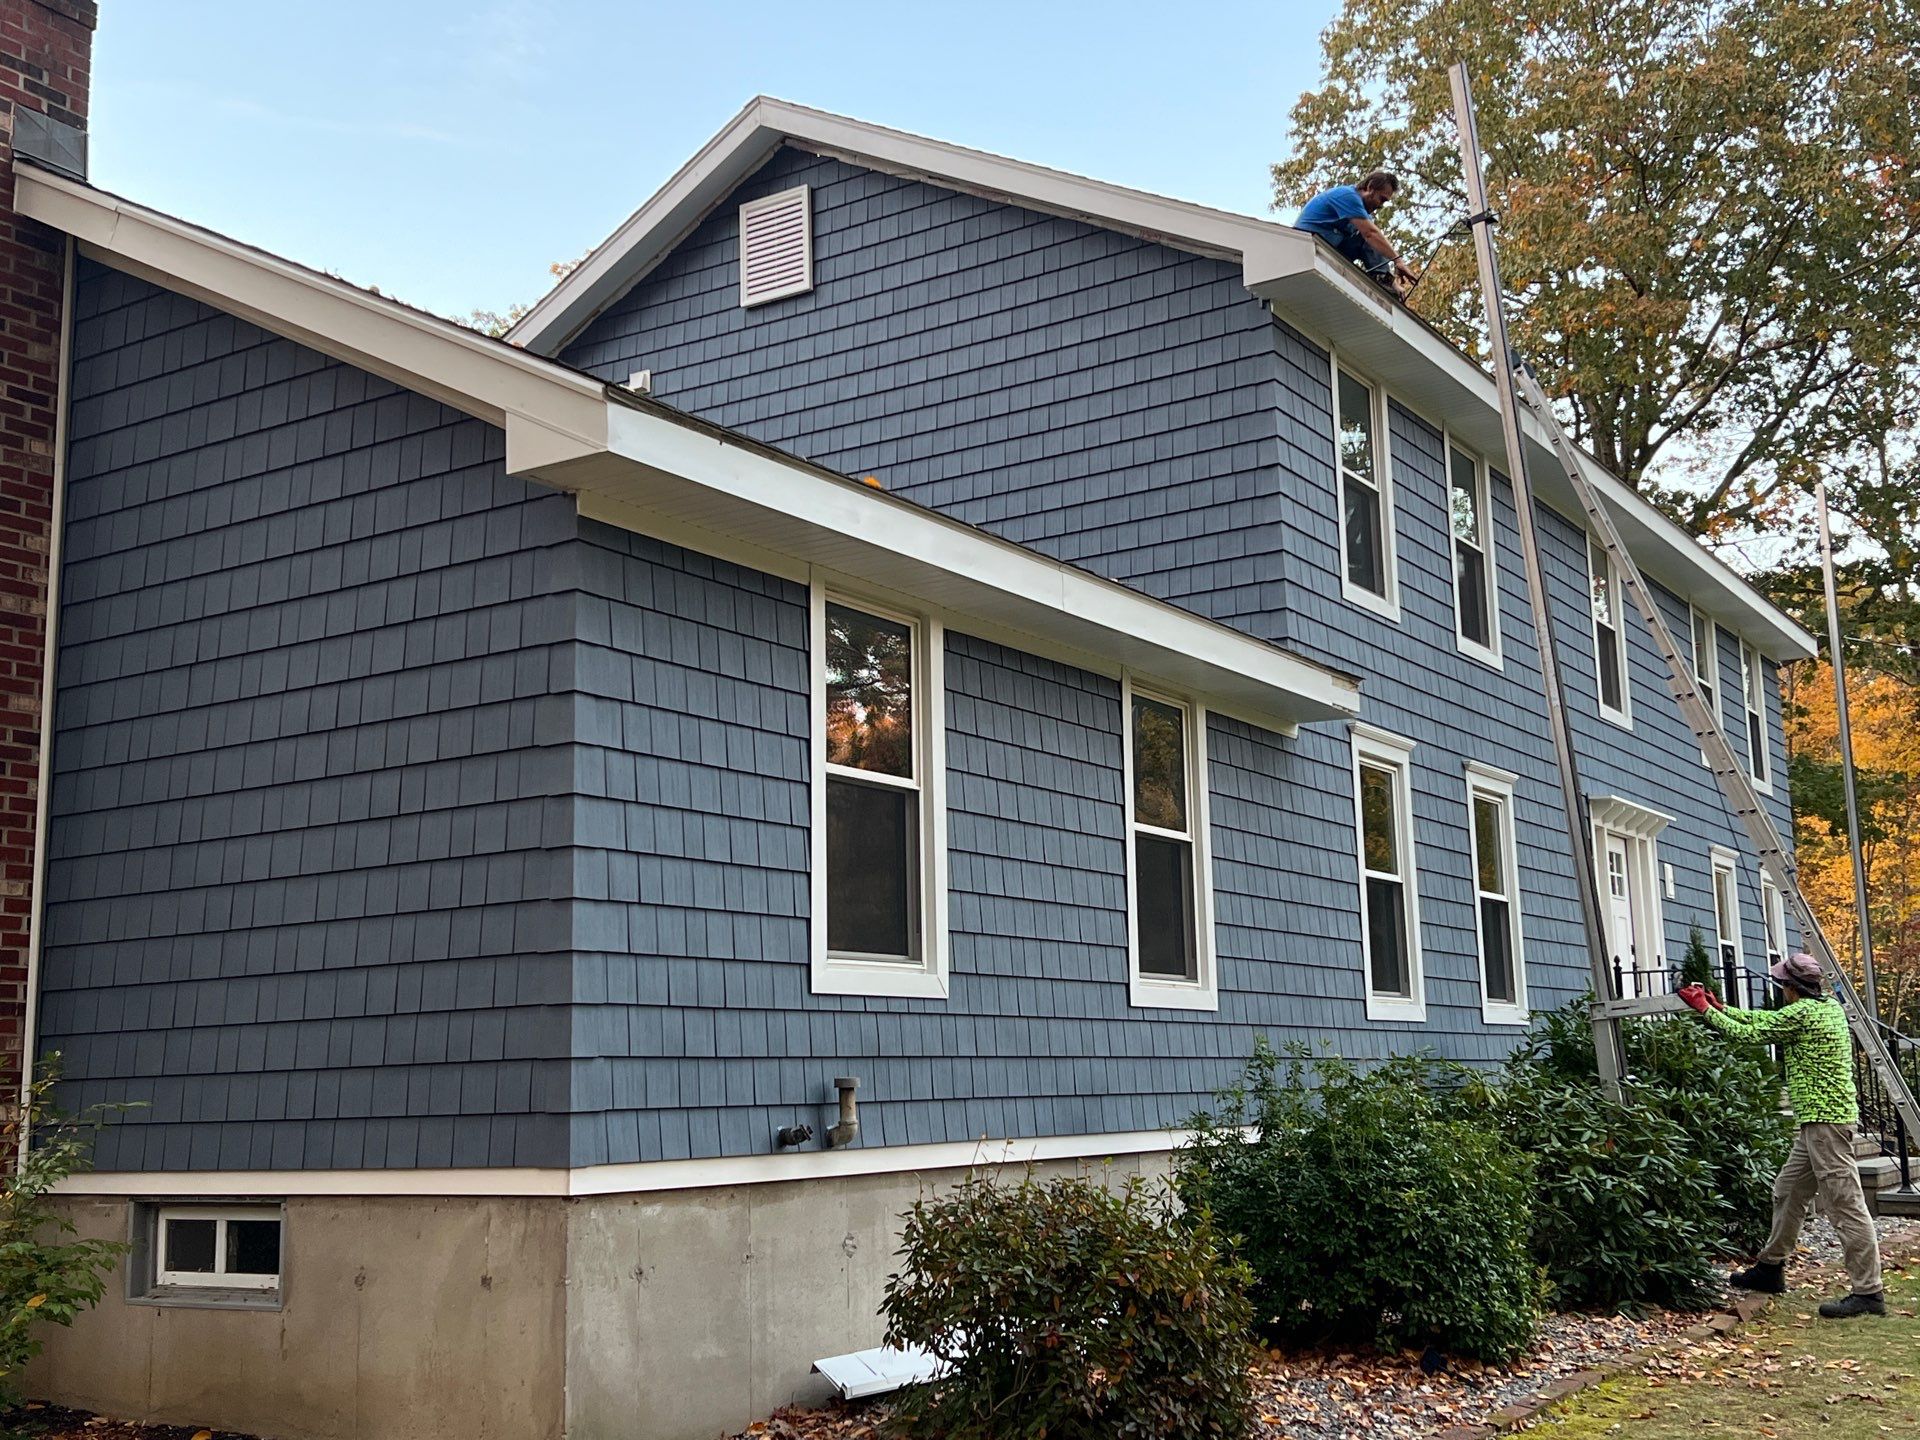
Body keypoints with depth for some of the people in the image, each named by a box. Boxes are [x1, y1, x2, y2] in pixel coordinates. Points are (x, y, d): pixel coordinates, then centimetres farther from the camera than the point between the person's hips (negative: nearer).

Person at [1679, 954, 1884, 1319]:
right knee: (1787, 1192, 20)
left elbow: (1751, 1033, -7)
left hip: (1825, 1120, -11)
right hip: (1816, 1123, 11)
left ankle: (1868, 1292, -6)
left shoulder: (1802, 1013, -16)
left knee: (1846, 1205, -8)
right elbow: (1767, 1019, 21)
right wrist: (1720, 1008, 24)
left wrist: (1707, 1011, 4)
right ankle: (1770, 1268, 31)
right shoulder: (1831, 1006, 12)